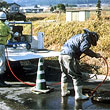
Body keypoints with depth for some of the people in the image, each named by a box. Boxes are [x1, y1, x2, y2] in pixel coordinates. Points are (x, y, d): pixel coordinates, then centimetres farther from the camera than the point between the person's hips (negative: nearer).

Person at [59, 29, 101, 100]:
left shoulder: (80, 36, 28)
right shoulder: (87, 37, 0)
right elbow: (84, 49, -17)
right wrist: (95, 55, -12)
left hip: (62, 55, 9)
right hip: (70, 56, -9)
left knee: (64, 73, 24)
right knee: (77, 76, -1)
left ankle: (64, 91, 36)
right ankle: (78, 95, 0)